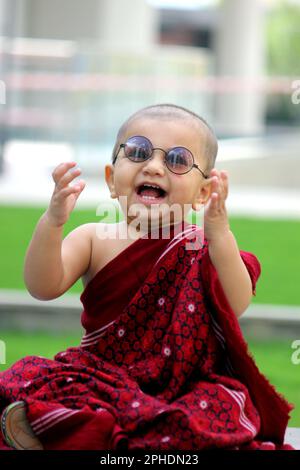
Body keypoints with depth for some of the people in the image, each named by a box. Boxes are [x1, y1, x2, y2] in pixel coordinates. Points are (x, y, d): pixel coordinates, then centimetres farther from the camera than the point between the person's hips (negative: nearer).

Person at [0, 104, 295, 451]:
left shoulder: (203, 246, -1)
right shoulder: (94, 240, 3)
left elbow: (236, 306, -17)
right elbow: (44, 288, -11)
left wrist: (220, 236, -31)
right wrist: (52, 223, -28)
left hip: (185, 391, 0)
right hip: (100, 380, 0)